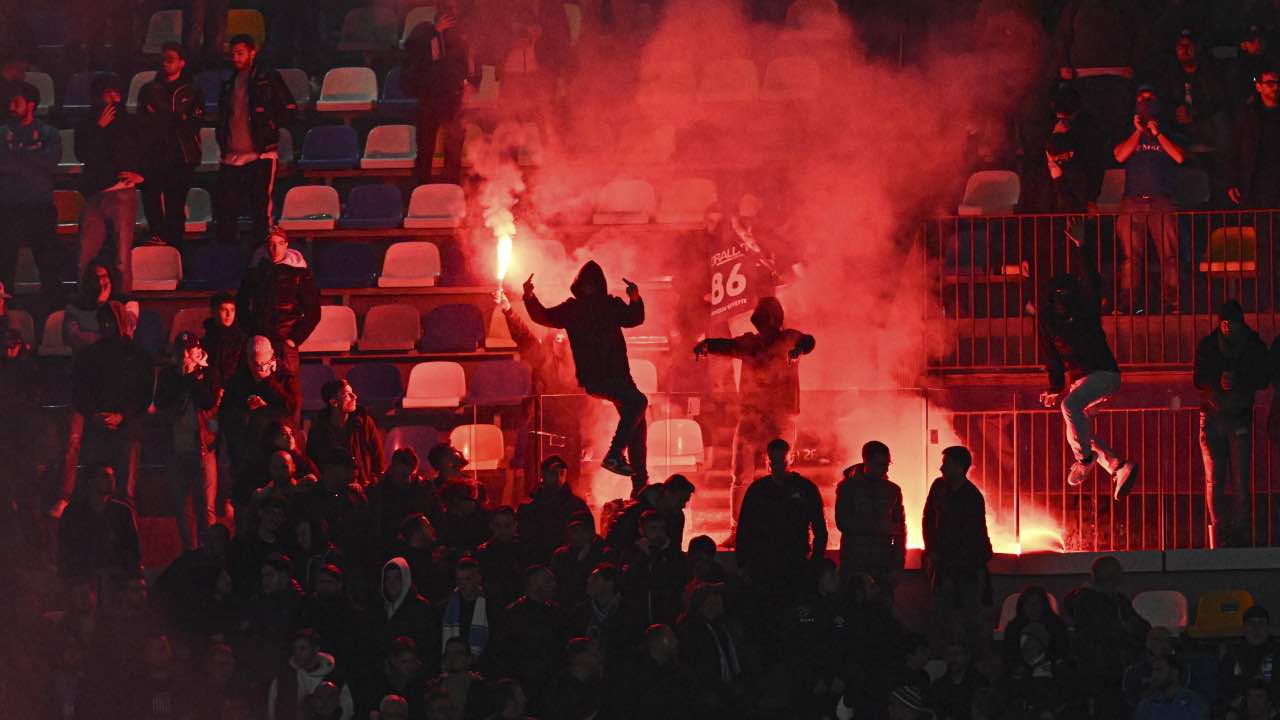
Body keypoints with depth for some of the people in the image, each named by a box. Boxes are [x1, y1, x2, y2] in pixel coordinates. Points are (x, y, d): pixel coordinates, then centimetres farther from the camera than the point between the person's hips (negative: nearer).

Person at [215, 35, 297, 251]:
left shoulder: (269, 80, 1)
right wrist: (222, 142, 12)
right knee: (224, 210, 3)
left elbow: (290, 111, 0)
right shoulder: (229, 85, 19)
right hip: (232, 157, 6)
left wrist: (268, 125, -10)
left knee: (261, 209, -5)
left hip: (261, 154, -6)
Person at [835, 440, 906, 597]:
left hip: (883, 567, 2)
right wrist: (880, 528, -10)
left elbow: (900, 530, 11)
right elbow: (843, 523, -7)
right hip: (854, 567, -2)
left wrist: (897, 565, 1)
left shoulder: (892, 490, 11)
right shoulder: (848, 487, 3)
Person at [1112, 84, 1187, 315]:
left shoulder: (1168, 133, 19)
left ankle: (1173, 303, -12)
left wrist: (1157, 133, 3)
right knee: (1131, 256, -5)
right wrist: (1139, 131, 3)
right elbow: (1120, 156, 2)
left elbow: (1179, 157, 1)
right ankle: (1128, 304, -5)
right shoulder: (1129, 134, 21)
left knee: (1170, 255, -10)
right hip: (1133, 202, 1)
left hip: (1163, 202, -1)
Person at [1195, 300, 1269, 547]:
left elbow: (1263, 379, 1)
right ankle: (1220, 536, 3)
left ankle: (1242, 534, -5)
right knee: (1214, 480, -1)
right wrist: (1218, 382, -17)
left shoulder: (1254, 346, 4)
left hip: (1240, 418, -1)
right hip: (1212, 418, 1)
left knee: (1241, 480, -8)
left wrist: (1238, 381, -16)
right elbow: (1199, 379, 3)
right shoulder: (1207, 346, 6)